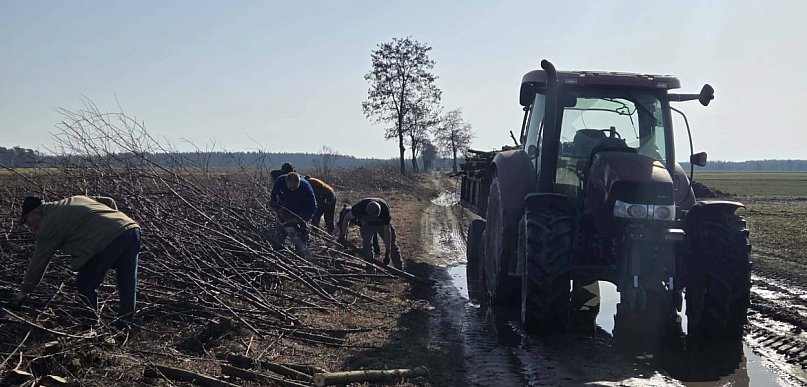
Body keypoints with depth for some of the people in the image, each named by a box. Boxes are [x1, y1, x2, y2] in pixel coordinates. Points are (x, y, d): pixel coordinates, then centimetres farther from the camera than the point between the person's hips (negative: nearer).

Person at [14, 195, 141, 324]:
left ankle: (90, 326, 13)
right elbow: (109, 201, 28)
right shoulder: (74, 200, 30)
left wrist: (24, 292, 21)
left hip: (111, 239, -8)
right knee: (127, 287, 16)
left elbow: (39, 262, 12)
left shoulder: (49, 225, 8)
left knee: (85, 286, 7)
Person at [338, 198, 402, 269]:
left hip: (382, 224, -1)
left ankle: (400, 268, 4)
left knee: (391, 245, -4)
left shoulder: (384, 209, -39)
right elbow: (347, 218, -19)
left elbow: (387, 231, -34)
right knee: (367, 245, -14)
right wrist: (343, 235, -17)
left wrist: (387, 254, -33)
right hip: (367, 224, 1)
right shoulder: (360, 206, -37)